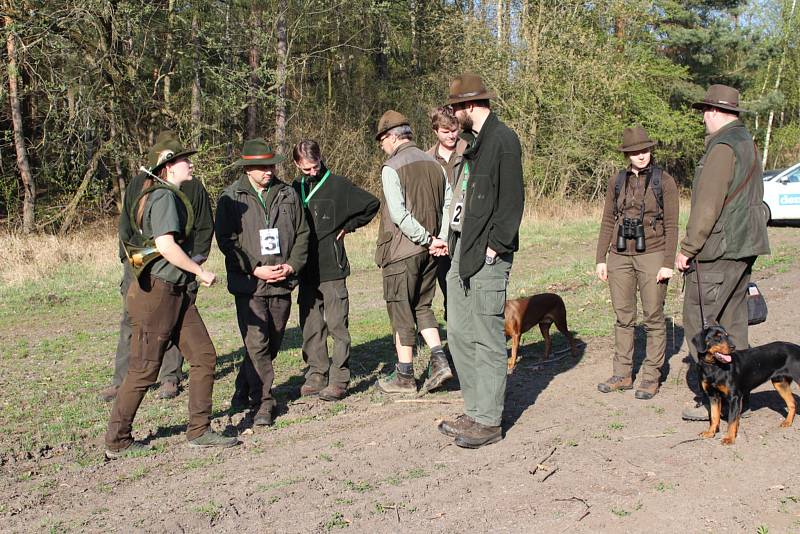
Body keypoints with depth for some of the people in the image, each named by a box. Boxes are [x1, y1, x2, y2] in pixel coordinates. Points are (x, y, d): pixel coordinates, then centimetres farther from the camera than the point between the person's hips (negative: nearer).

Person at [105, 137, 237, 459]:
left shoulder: (171, 196, 16)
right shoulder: (165, 196, -14)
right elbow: (166, 246, -25)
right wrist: (202, 272, -16)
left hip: (176, 293, 10)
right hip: (156, 293, -10)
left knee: (204, 356, 7)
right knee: (144, 371, 0)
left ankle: (199, 432, 15)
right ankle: (117, 442, 15)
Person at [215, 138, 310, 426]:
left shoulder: (288, 194, 8)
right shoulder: (231, 197, -2)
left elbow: (302, 233, 11)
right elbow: (226, 240, -6)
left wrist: (291, 265, -3)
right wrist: (255, 270, -13)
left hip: (282, 282, 4)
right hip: (248, 283, -4)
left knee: (273, 342, 12)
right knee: (257, 343, -8)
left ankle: (244, 387, 34)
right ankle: (263, 402, 2)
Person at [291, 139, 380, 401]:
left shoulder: (337, 185, -2)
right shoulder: (295, 189, 10)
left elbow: (372, 204, 3)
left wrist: (347, 227, 1)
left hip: (332, 270, -4)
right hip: (306, 271, 5)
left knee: (337, 325, -3)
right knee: (310, 327, 8)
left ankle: (339, 379, 2)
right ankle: (316, 373, 18)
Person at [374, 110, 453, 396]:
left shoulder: (392, 167, -12)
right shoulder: (434, 164, 8)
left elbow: (399, 214, -19)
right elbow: (449, 204, 5)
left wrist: (428, 239, -12)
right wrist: (440, 239, -1)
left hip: (403, 250, -6)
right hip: (430, 252, 6)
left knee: (401, 311, 5)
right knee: (422, 307, 19)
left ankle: (405, 375, 12)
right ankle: (439, 359, 5)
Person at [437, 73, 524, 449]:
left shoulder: (503, 139, -10)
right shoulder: (474, 142, 18)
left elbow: (512, 200, -15)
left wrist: (493, 247, -18)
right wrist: (453, 242, 11)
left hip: (486, 254, -10)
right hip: (462, 249, 10)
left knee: (487, 339, -3)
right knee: (459, 334, 13)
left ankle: (489, 422, 7)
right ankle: (475, 411, 24)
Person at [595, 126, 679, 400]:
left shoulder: (664, 181, -2)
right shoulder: (617, 180, 8)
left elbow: (671, 225, -4)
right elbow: (608, 221, 11)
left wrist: (668, 263, -10)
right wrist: (601, 259, 7)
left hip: (652, 255, -3)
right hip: (620, 255, 4)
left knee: (653, 317, 1)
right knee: (623, 317, 8)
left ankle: (651, 377, 10)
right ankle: (622, 374, 17)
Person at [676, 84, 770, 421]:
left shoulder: (722, 147, -16)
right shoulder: (747, 142, 16)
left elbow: (707, 207, -20)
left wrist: (687, 249, -14)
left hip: (718, 251, -10)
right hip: (744, 247, 10)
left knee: (700, 322, -3)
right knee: (732, 321, 14)